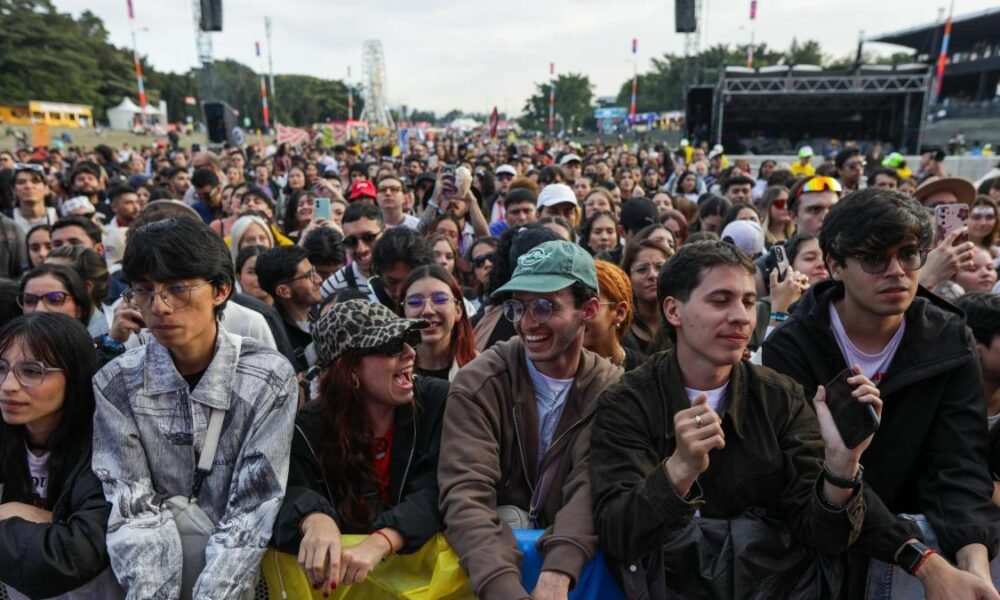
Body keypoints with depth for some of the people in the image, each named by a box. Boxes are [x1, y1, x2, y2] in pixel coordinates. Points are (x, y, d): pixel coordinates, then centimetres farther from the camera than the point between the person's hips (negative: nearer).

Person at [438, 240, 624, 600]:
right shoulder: (478, 383, -14)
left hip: (563, 542, 2)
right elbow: (465, 493, -26)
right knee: (509, 520, -29)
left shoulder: (610, 388, -8)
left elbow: (593, 485, -21)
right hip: (498, 533, -2)